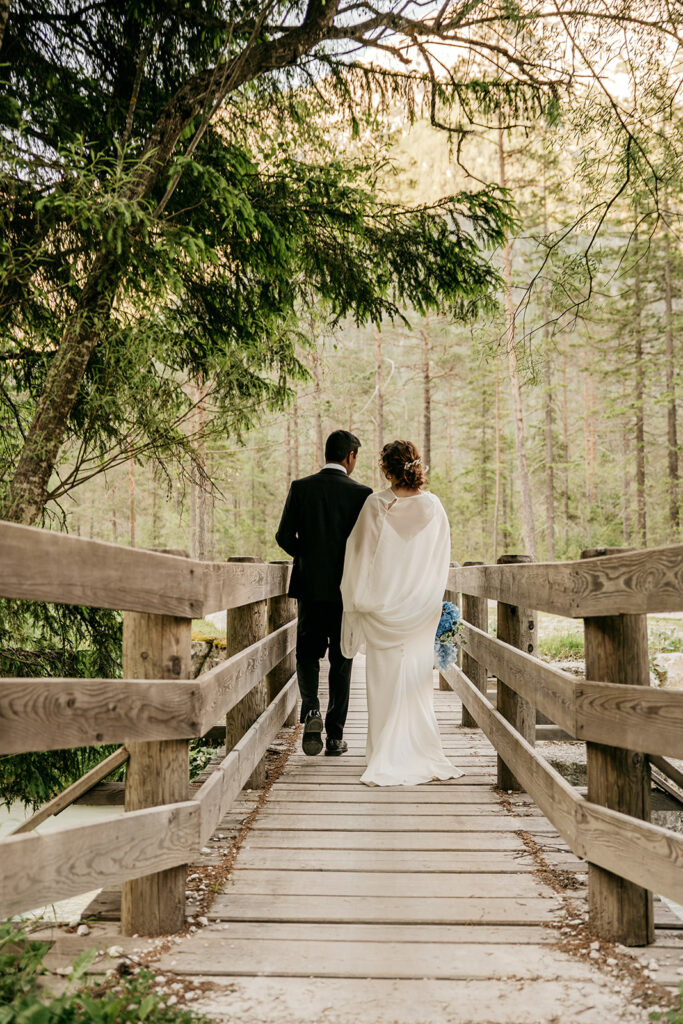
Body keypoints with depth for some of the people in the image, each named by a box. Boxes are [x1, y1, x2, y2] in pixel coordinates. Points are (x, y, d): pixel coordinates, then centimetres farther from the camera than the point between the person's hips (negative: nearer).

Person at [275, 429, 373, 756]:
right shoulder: (361, 493, -7)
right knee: (341, 660, 10)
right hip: (347, 588, -1)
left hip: (310, 585, 1)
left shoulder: (301, 487, -3)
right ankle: (335, 735, 12)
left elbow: (284, 536, -4)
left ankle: (311, 708, -10)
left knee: (307, 653, 15)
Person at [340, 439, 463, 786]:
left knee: (384, 680, 6)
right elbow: (442, 563, 4)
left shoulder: (375, 505, -8)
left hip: (381, 606, -1)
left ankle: (387, 759, 12)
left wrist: (355, 602, 6)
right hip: (422, 610, 2)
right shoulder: (433, 507, -3)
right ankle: (420, 756, 16)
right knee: (417, 679, 10)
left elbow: (359, 556, -3)